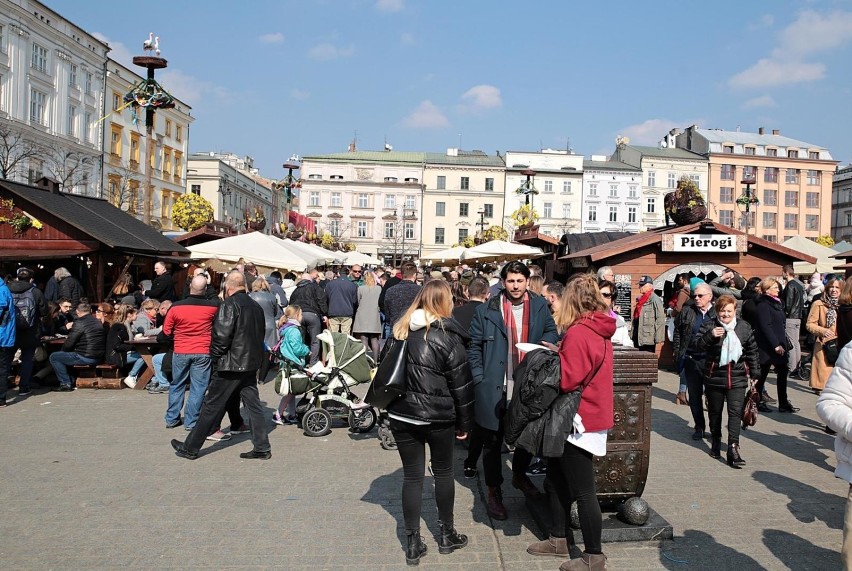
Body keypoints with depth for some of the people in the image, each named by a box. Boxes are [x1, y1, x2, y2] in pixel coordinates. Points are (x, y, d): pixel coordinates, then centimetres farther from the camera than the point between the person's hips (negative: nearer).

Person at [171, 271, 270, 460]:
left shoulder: (229, 304, -13)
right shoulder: (256, 306, 10)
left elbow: (222, 335, -20)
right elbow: (261, 335, 15)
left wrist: (215, 354, -4)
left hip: (230, 365, -7)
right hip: (251, 364, 7)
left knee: (211, 406, 3)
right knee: (253, 405, 10)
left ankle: (190, 447, 13)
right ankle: (262, 448, 11)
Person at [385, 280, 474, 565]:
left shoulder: (401, 330, 3)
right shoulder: (446, 336, -11)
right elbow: (461, 383, -9)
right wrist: (464, 422, 1)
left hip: (401, 414, 4)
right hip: (438, 417, -3)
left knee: (412, 475, 9)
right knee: (443, 472, 15)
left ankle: (412, 543, 14)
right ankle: (446, 535, 28)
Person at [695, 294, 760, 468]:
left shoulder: (744, 327, 4)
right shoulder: (709, 325, -2)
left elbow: (752, 351, 11)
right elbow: (698, 344, -10)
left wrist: (754, 373, 10)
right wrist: (710, 335, -28)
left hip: (737, 377, 0)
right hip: (714, 377, 0)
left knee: (736, 412, -8)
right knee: (715, 412, 13)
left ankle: (733, 448, -9)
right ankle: (716, 442, 32)